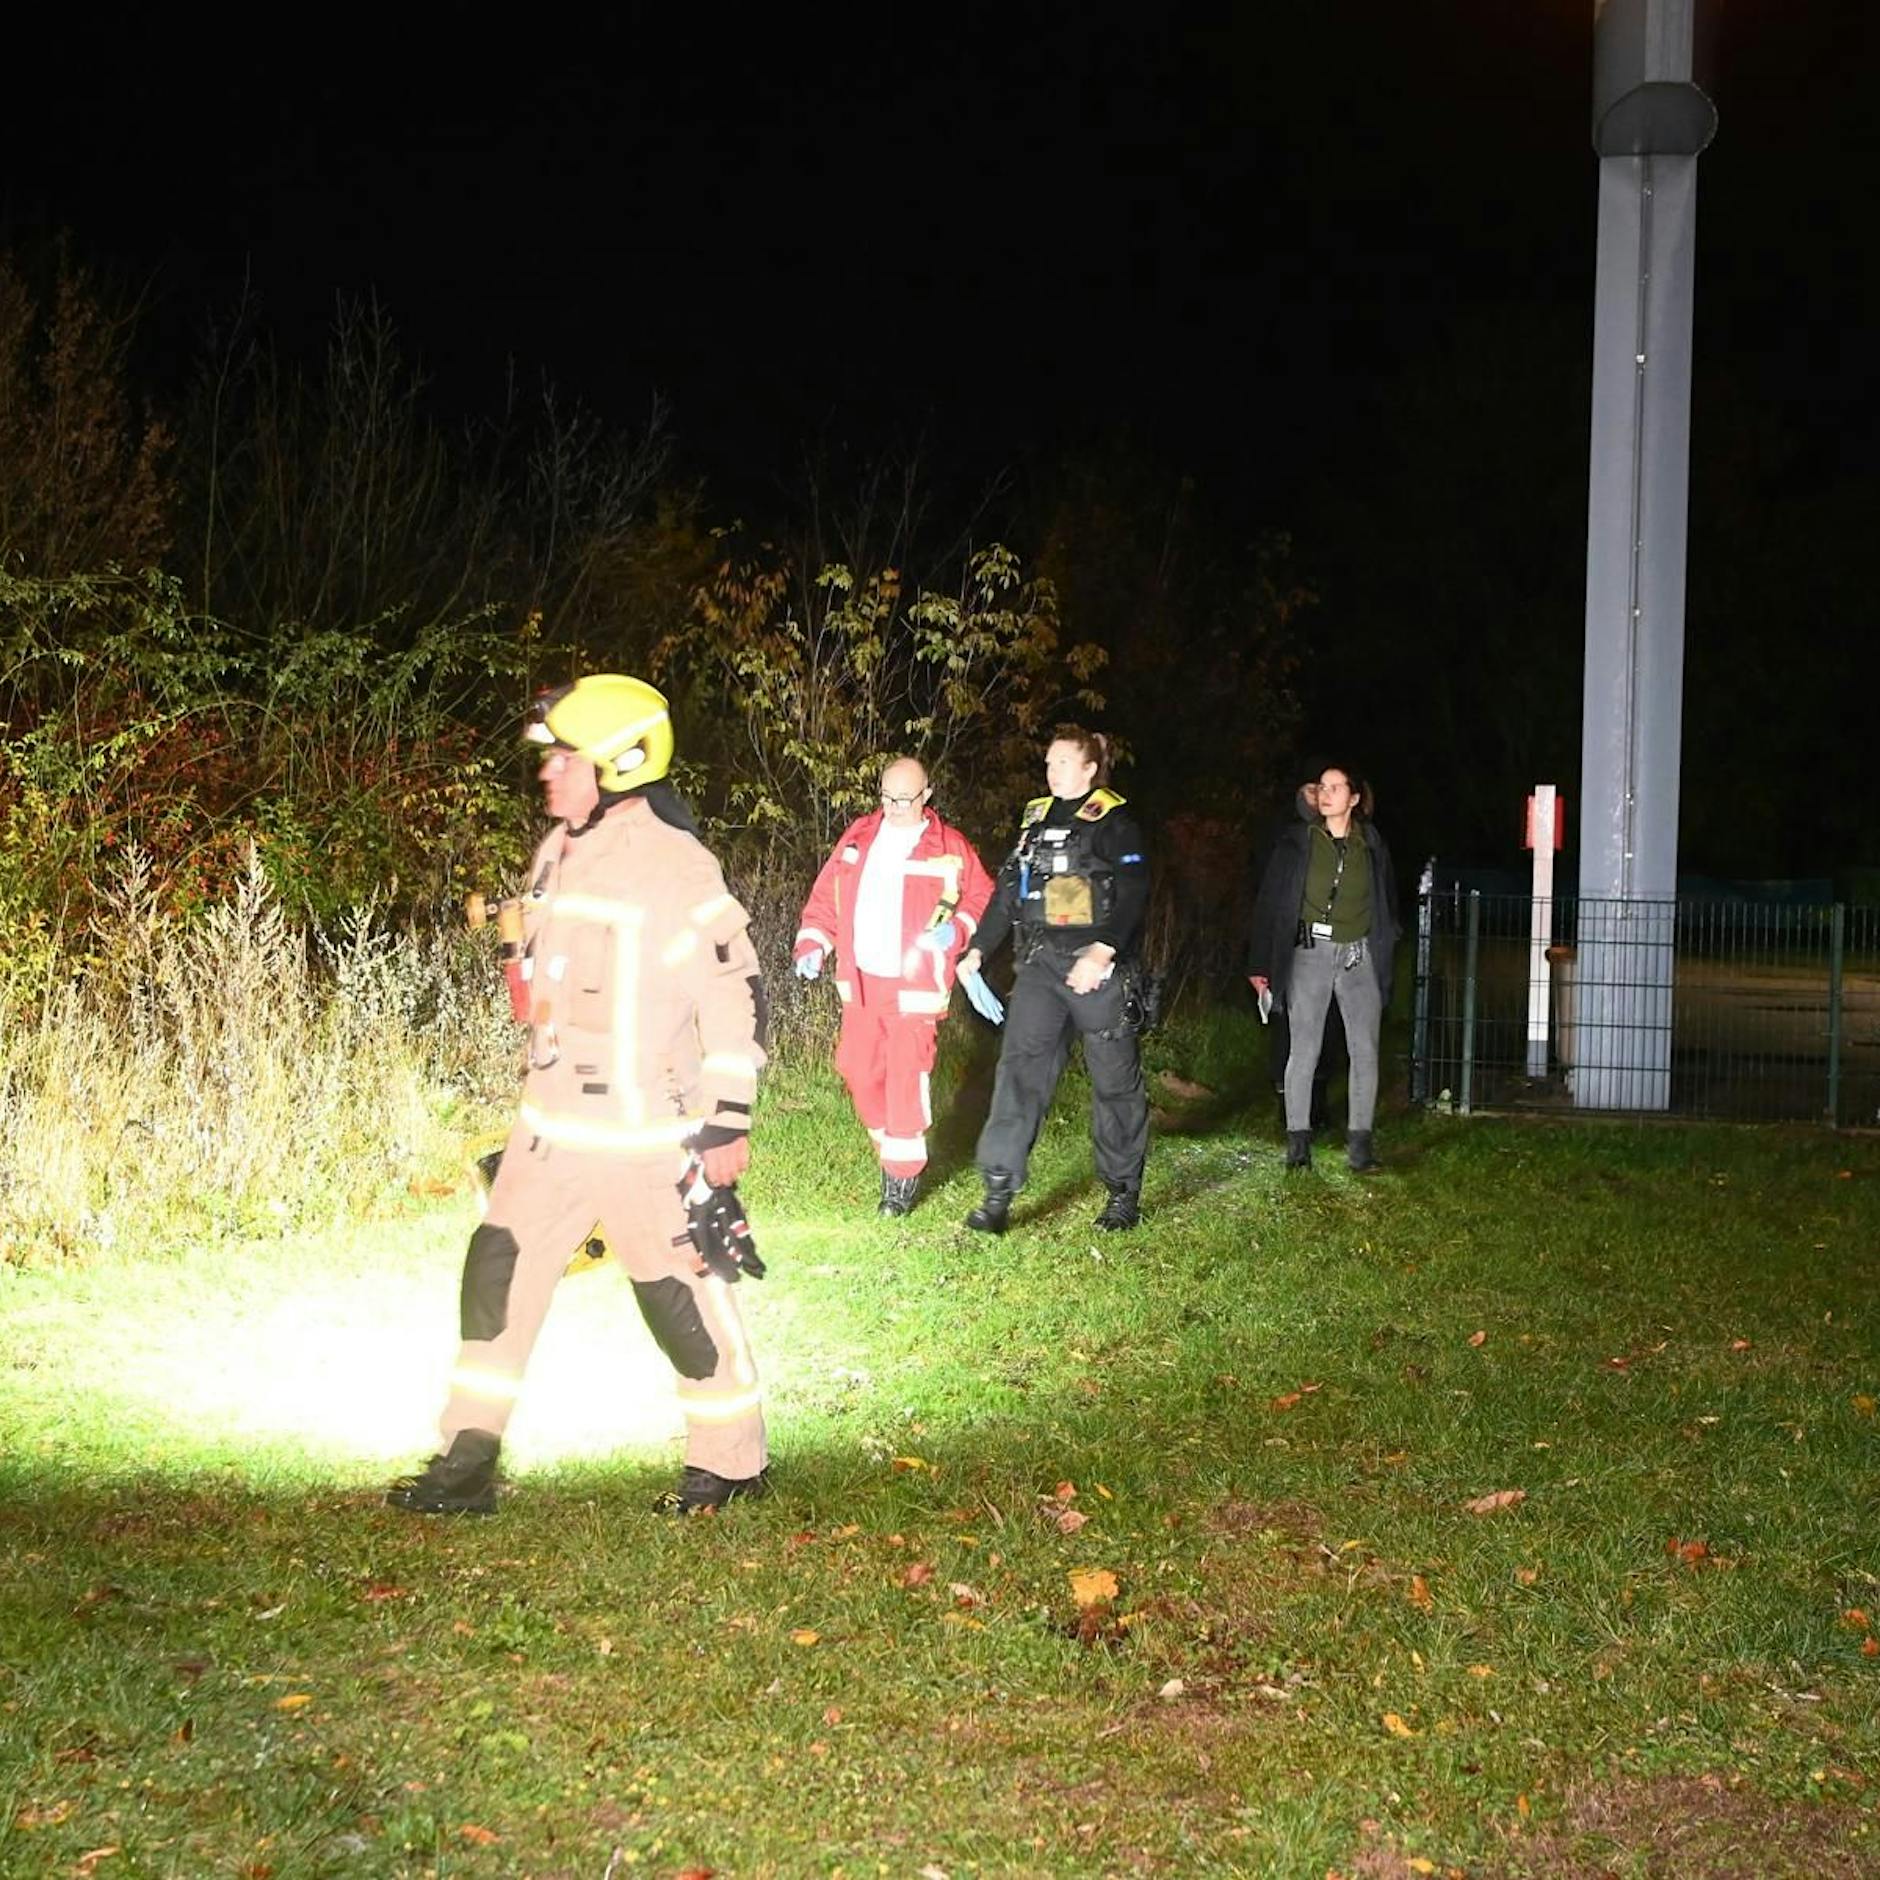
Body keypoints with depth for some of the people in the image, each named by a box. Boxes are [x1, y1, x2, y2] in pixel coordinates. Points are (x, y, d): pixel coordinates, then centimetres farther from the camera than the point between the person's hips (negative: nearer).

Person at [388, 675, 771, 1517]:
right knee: (499, 1272, 8)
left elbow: (735, 997, -15)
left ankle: (733, 1463, 20)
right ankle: (466, 1464, 18)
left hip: (645, 1138, -8)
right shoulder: (556, 855, 9)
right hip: (552, 1126, 8)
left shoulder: (674, 868, -16)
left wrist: (728, 1122, -15)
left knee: (678, 1292, 2)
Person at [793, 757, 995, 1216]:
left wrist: (958, 928, -15)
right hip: (860, 980, 5)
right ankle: (889, 1147, 31)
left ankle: (904, 1171, 8)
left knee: (905, 1079, -6)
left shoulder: (950, 847, -3)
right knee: (857, 1068, 10)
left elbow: (982, 897, 4)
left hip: (913, 986, -5)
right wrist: (812, 944, 0)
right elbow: (826, 895, 12)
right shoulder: (858, 837, 9)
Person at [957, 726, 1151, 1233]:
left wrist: (1101, 953, -24)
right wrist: (977, 951, 12)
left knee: (1114, 1081, 4)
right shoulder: (1035, 819, 15)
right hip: (1039, 965, 5)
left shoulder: (1114, 822, -3)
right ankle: (998, 1193, -8)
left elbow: (1132, 896, -13)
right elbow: (1008, 892, 19)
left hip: (1098, 968, -5)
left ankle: (1124, 1192, 17)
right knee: (1019, 1069, -6)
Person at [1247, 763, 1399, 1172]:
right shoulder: (1297, 842, 0)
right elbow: (1269, 903, 0)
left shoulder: (1371, 844, 7)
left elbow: (1387, 903, 14)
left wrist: (1386, 954, 6)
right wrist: (1260, 964, -4)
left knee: (1365, 1050, -1)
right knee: (1304, 1050, -2)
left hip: (1360, 955, 2)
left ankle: (1359, 1140, 5)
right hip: (1311, 952, -2)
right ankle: (1298, 1139, 4)